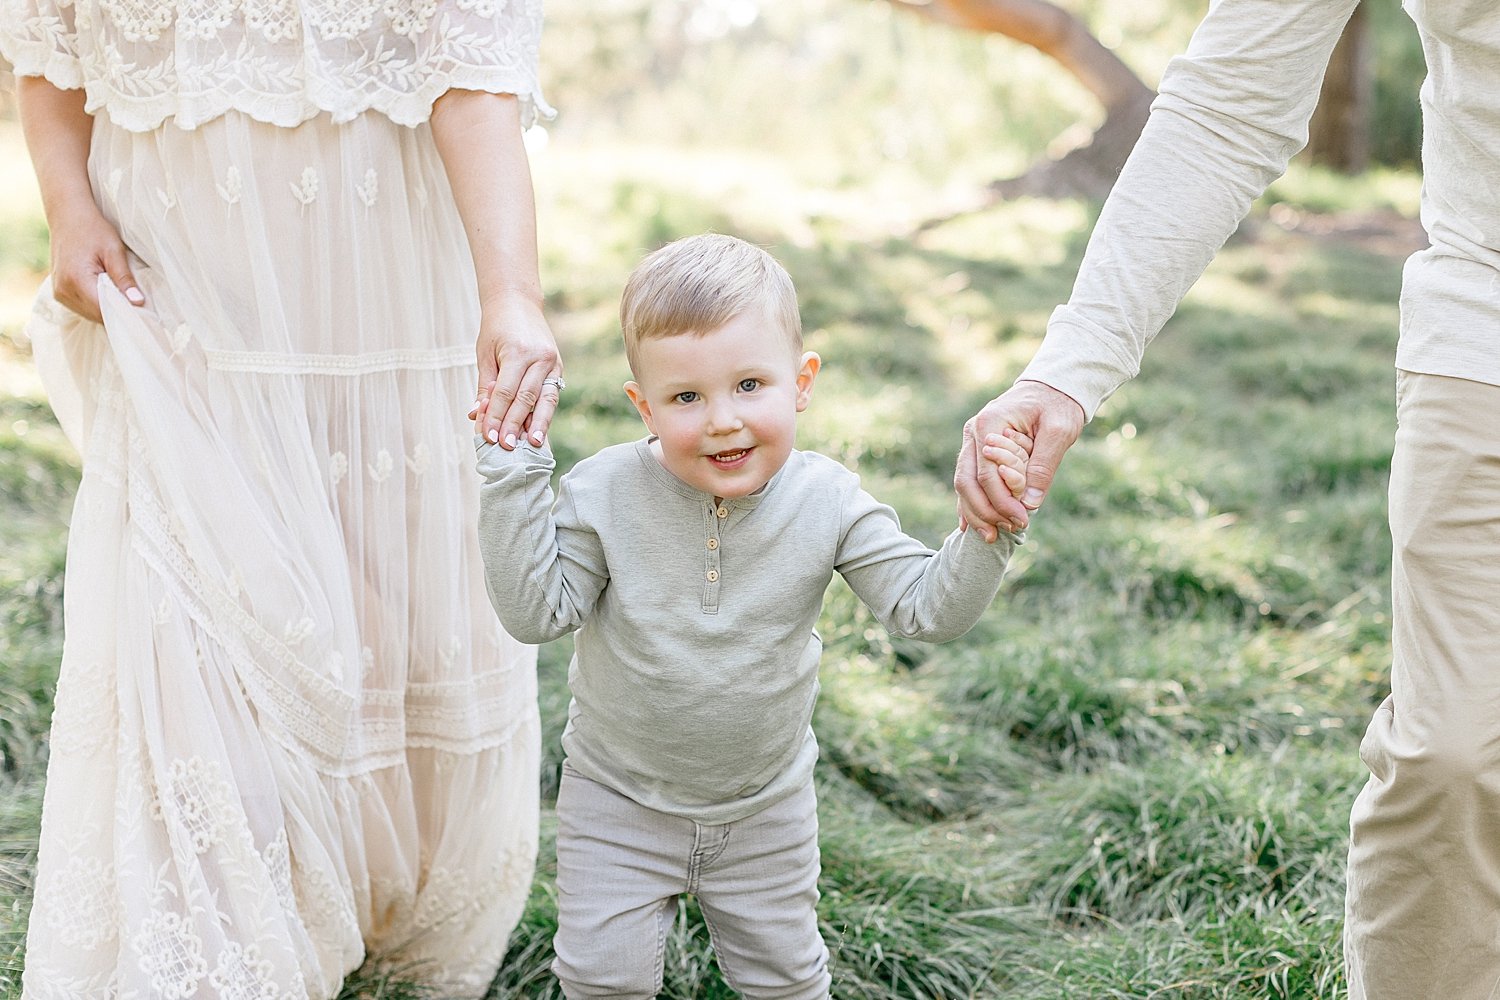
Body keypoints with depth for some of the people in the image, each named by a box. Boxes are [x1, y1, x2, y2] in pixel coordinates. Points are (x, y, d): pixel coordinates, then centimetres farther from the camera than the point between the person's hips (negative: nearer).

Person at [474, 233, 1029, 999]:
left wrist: (986, 532, -33)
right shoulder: (606, 493, -19)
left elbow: (927, 608, -15)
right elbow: (535, 610, -21)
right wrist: (515, 475, -26)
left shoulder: (826, 501, -16)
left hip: (766, 807, 1)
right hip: (619, 798, -1)